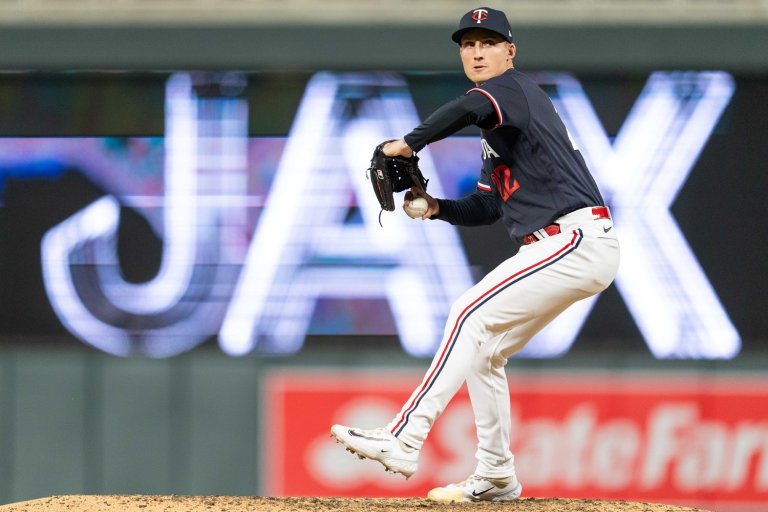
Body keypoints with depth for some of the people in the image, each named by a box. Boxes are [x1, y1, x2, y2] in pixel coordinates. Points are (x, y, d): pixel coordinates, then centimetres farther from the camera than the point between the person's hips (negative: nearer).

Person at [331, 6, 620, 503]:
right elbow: (489, 207, 25)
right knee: (483, 348, 14)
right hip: (569, 249, 10)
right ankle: (496, 478, 19)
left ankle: (403, 441, -23)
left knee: (471, 314, -17)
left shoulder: (515, 88, -7)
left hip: (579, 240, -10)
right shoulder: (496, 128, 24)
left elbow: (470, 108, -31)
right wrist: (437, 208, 8)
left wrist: (408, 143, -23)